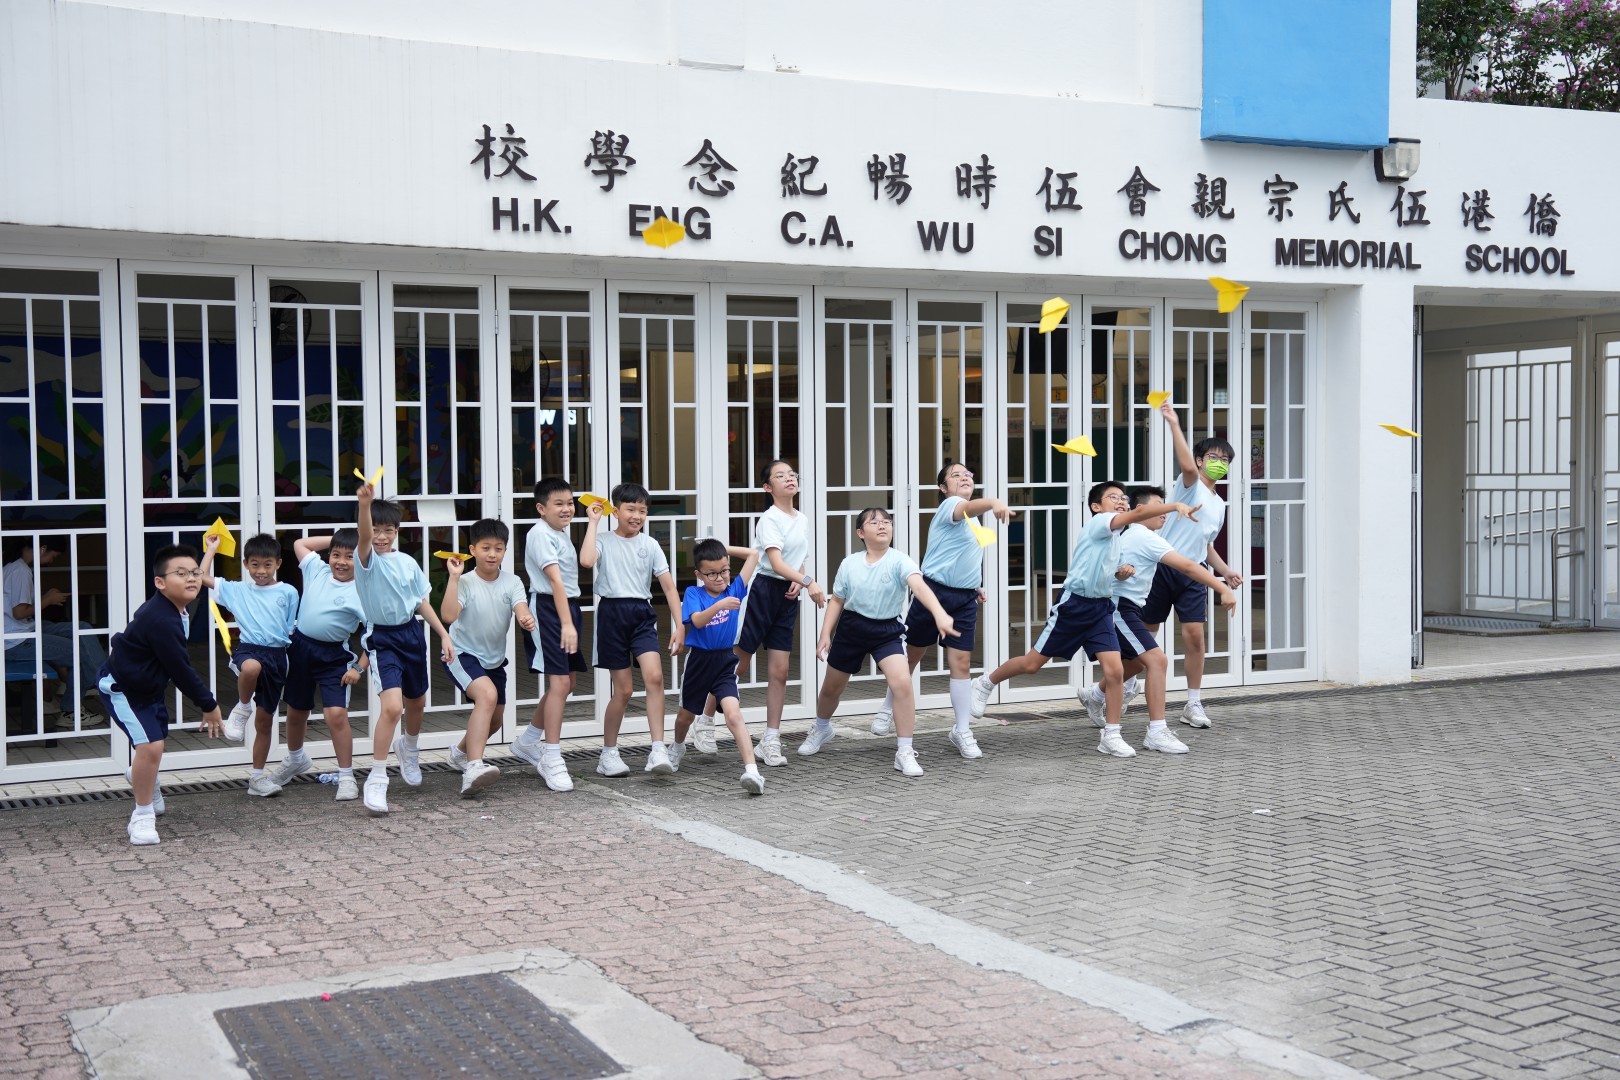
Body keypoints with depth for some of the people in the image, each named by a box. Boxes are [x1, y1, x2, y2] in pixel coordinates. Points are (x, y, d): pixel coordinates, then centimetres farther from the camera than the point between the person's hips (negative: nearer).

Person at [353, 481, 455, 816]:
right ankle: (376, 781, -15)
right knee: (392, 706, -23)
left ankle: (408, 748, 54)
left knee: (416, 702, 22)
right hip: (382, 637, -6)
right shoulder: (366, 559, -11)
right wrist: (364, 505, -51)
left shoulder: (408, 562, 6)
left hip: (412, 634, 6)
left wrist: (444, 635, 9)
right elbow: (365, 538, -33)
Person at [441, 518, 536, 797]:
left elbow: (521, 609, -23)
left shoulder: (511, 582, -6)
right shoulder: (465, 583, -17)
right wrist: (454, 577, -34)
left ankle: (461, 751, 52)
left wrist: (527, 620, -46)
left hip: (494, 658, 6)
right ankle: (473, 769, -42)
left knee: (495, 719, 19)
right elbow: (448, 615, -32)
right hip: (463, 653, -6)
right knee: (487, 694, -34)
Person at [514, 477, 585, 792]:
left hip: (568, 606, 10)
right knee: (559, 682, -13)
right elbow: (555, 580, -22)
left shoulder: (562, 535, 17)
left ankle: (528, 740, 31)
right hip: (548, 610, -10)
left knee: (568, 682, 14)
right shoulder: (540, 534, -13)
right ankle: (551, 758, -6)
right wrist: (566, 624, -29)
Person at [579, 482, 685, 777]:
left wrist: (679, 626, -1)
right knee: (623, 689, 1)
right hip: (612, 612, -2)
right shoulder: (604, 540, 1)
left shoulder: (649, 544, 8)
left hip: (642, 613, 2)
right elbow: (586, 560, -23)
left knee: (654, 676, -19)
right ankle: (608, 753, 19)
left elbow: (669, 587, 7)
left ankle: (658, 750, -17)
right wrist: (593, 522, -11)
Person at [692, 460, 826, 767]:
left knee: (779, 671, 2)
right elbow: (777, 563, -22)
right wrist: (809, 581, -34)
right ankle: (705, 723, 16)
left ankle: (771, 740, 9)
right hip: (762, 590, -6)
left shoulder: (803, 520, 11)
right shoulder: (769, 519, -11)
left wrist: (799, 583, -3)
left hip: (787, 597, 6)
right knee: (738, 666, 1)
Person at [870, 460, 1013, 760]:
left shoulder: (973, 519, 15)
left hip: (965, 600, 6)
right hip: (935, 591, -6)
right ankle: (887, 710, 28)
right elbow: (969, 507, -36)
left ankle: (962, 730, 7)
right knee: (912, 655, 8)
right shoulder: (949, 506, -10)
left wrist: (973, 585, 25)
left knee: (961, 662, -1)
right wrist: (994, 502, -56)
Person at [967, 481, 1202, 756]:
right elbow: (1138, 513, -29)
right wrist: (1176, 505, -34)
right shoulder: (1098, 523, -12)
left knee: (1114, 670, -9)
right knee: (1033, 663, 3)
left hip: (1101, 609, 7)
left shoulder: (1114, 535, 13)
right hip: (1074, 604, -7)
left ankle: (1110, 738, -1)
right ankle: (986, 683, 28)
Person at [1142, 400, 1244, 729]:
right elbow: (1187, 466, -27)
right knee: (1145, 632, 4)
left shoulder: (1219, 505, 19)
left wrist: (1225, 571, 13)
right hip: (1162, 565, -5)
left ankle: (1193, 704, 6)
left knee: (1194, 635, -4)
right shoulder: (1190, 485, -2)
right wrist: (1174, 424, -37)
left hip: (1192, 574, 5)